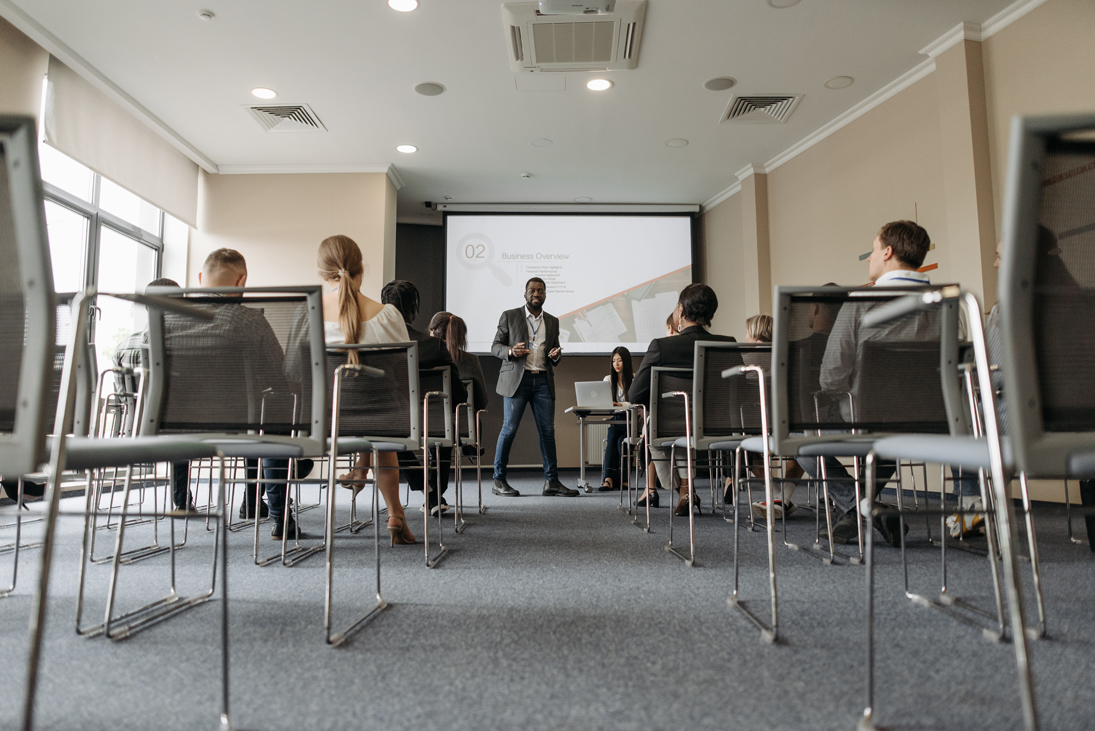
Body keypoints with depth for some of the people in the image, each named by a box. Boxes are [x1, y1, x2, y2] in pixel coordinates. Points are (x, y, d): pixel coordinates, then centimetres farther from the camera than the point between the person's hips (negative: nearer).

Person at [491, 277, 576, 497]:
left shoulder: (552, 321, 16)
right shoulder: (509, 316, 6)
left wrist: (555, 355, -2)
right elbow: (495, 346, 5)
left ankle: (551, 481, 7)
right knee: (509, 428, -3)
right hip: (517, 379, -3)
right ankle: (499, 480, 5)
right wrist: (510, 351, -15)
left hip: (543, 380, 4)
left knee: (547, 430, 1)